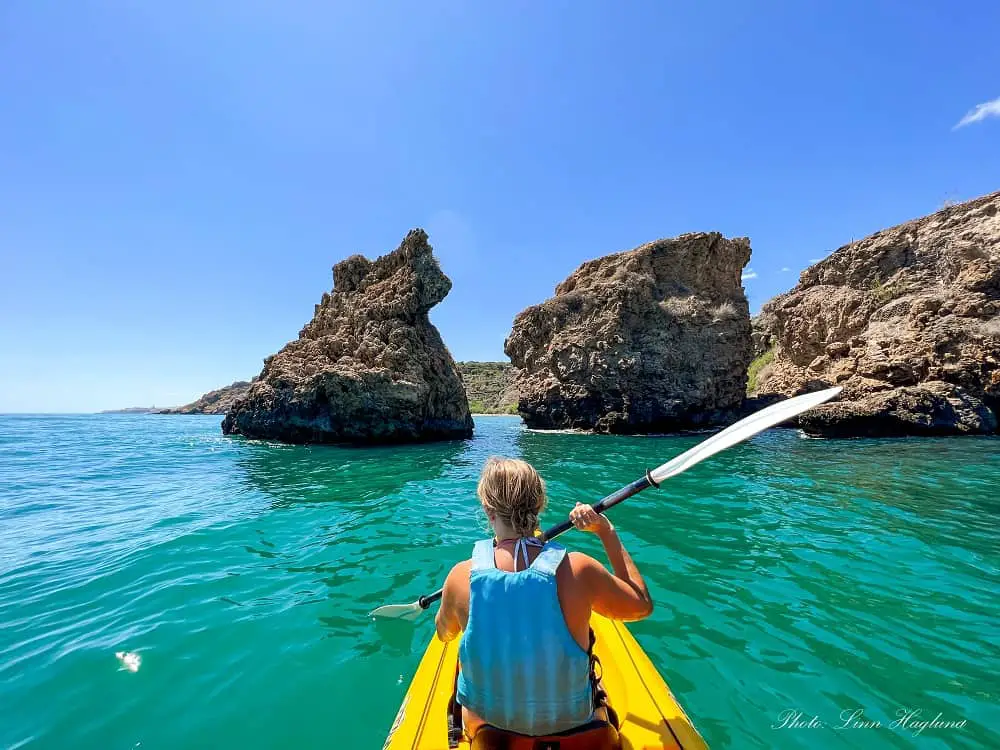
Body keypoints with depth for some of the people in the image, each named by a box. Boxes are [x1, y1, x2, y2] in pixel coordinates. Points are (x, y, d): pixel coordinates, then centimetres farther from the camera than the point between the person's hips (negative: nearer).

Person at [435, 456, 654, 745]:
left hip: (488, 722, 1)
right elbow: (643, 606, -9)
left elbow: (444, 633, -1)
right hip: (570, 721, 0)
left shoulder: (461, 576, -24)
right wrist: (607, 532, -7)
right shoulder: (578, 570, -29)